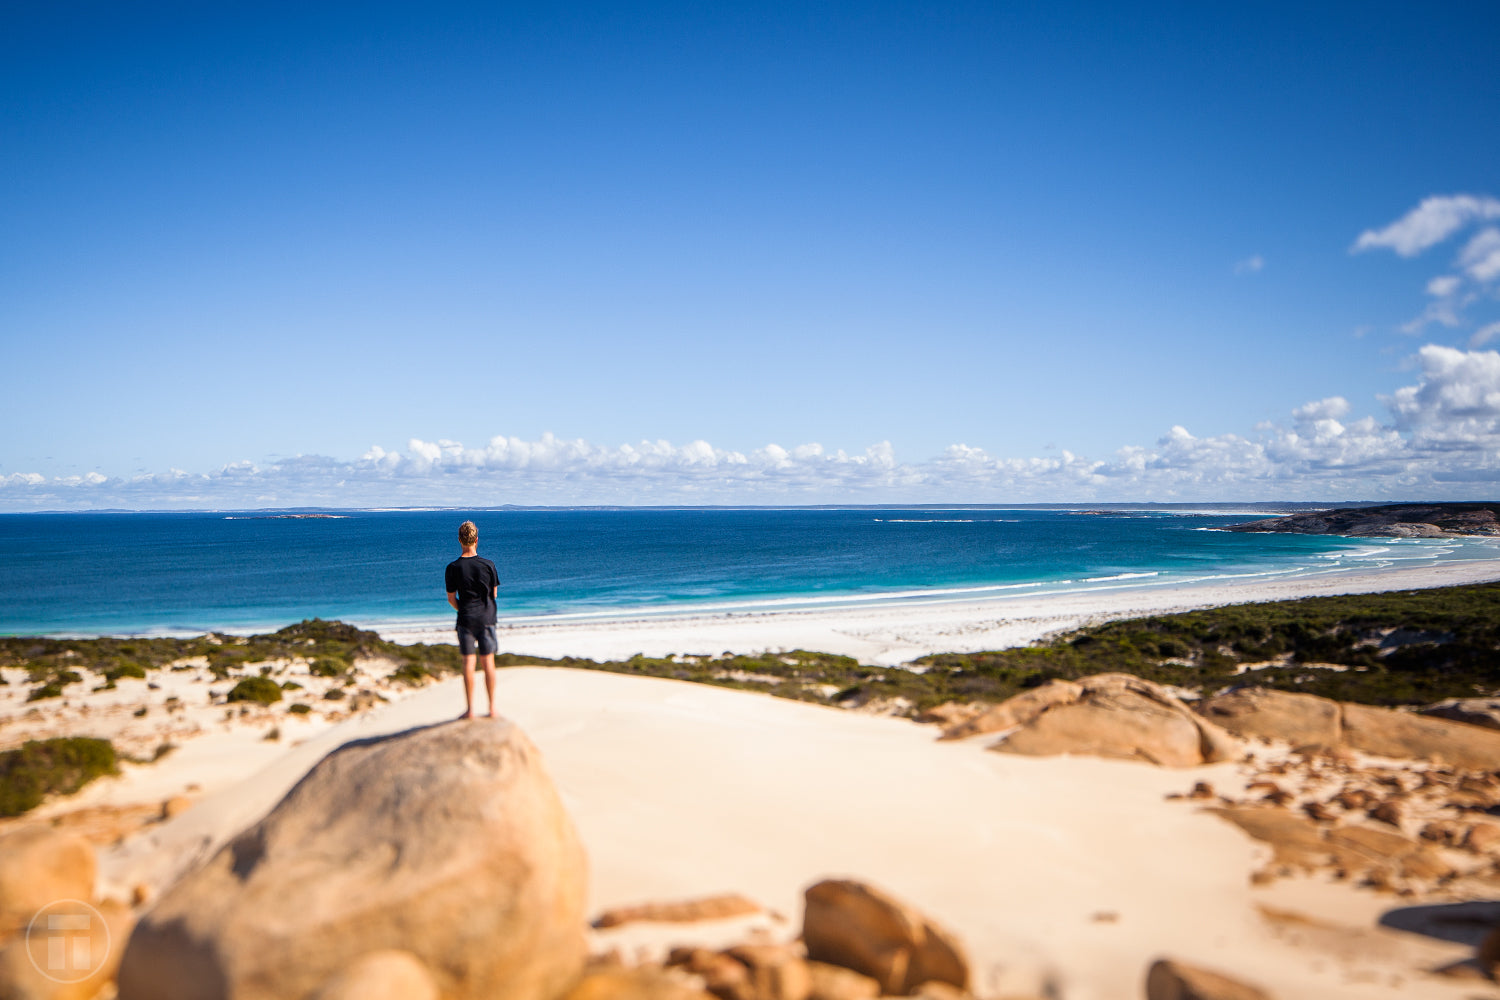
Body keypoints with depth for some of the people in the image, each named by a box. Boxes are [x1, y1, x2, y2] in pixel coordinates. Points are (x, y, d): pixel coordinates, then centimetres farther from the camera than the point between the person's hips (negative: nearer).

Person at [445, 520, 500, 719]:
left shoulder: (453, 568, -7)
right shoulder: (488, 565, -5)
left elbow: (451, 599, 0)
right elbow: (494, 594, 4)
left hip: (466, 619, 0)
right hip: (486, 617, 1)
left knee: (469, 662, 4)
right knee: (488, 662, 6)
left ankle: (470, 709, 5)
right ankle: (492, 708, 10)